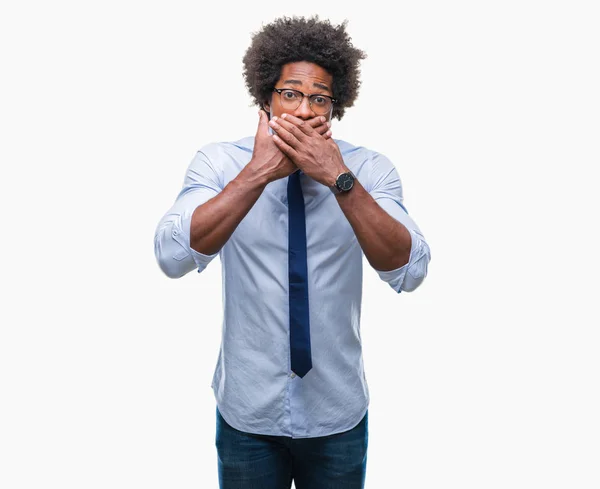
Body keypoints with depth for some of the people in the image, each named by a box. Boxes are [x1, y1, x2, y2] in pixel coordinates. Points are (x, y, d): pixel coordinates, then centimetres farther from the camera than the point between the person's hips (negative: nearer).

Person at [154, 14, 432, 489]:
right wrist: (257, 171, -27)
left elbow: (410, 271, -21)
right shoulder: (219, 161, -9)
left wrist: (339, 179, -28)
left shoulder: (369, 169, -8)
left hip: (337, 412, 1)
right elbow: (173, 256, -23)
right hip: (247, 412, 0)